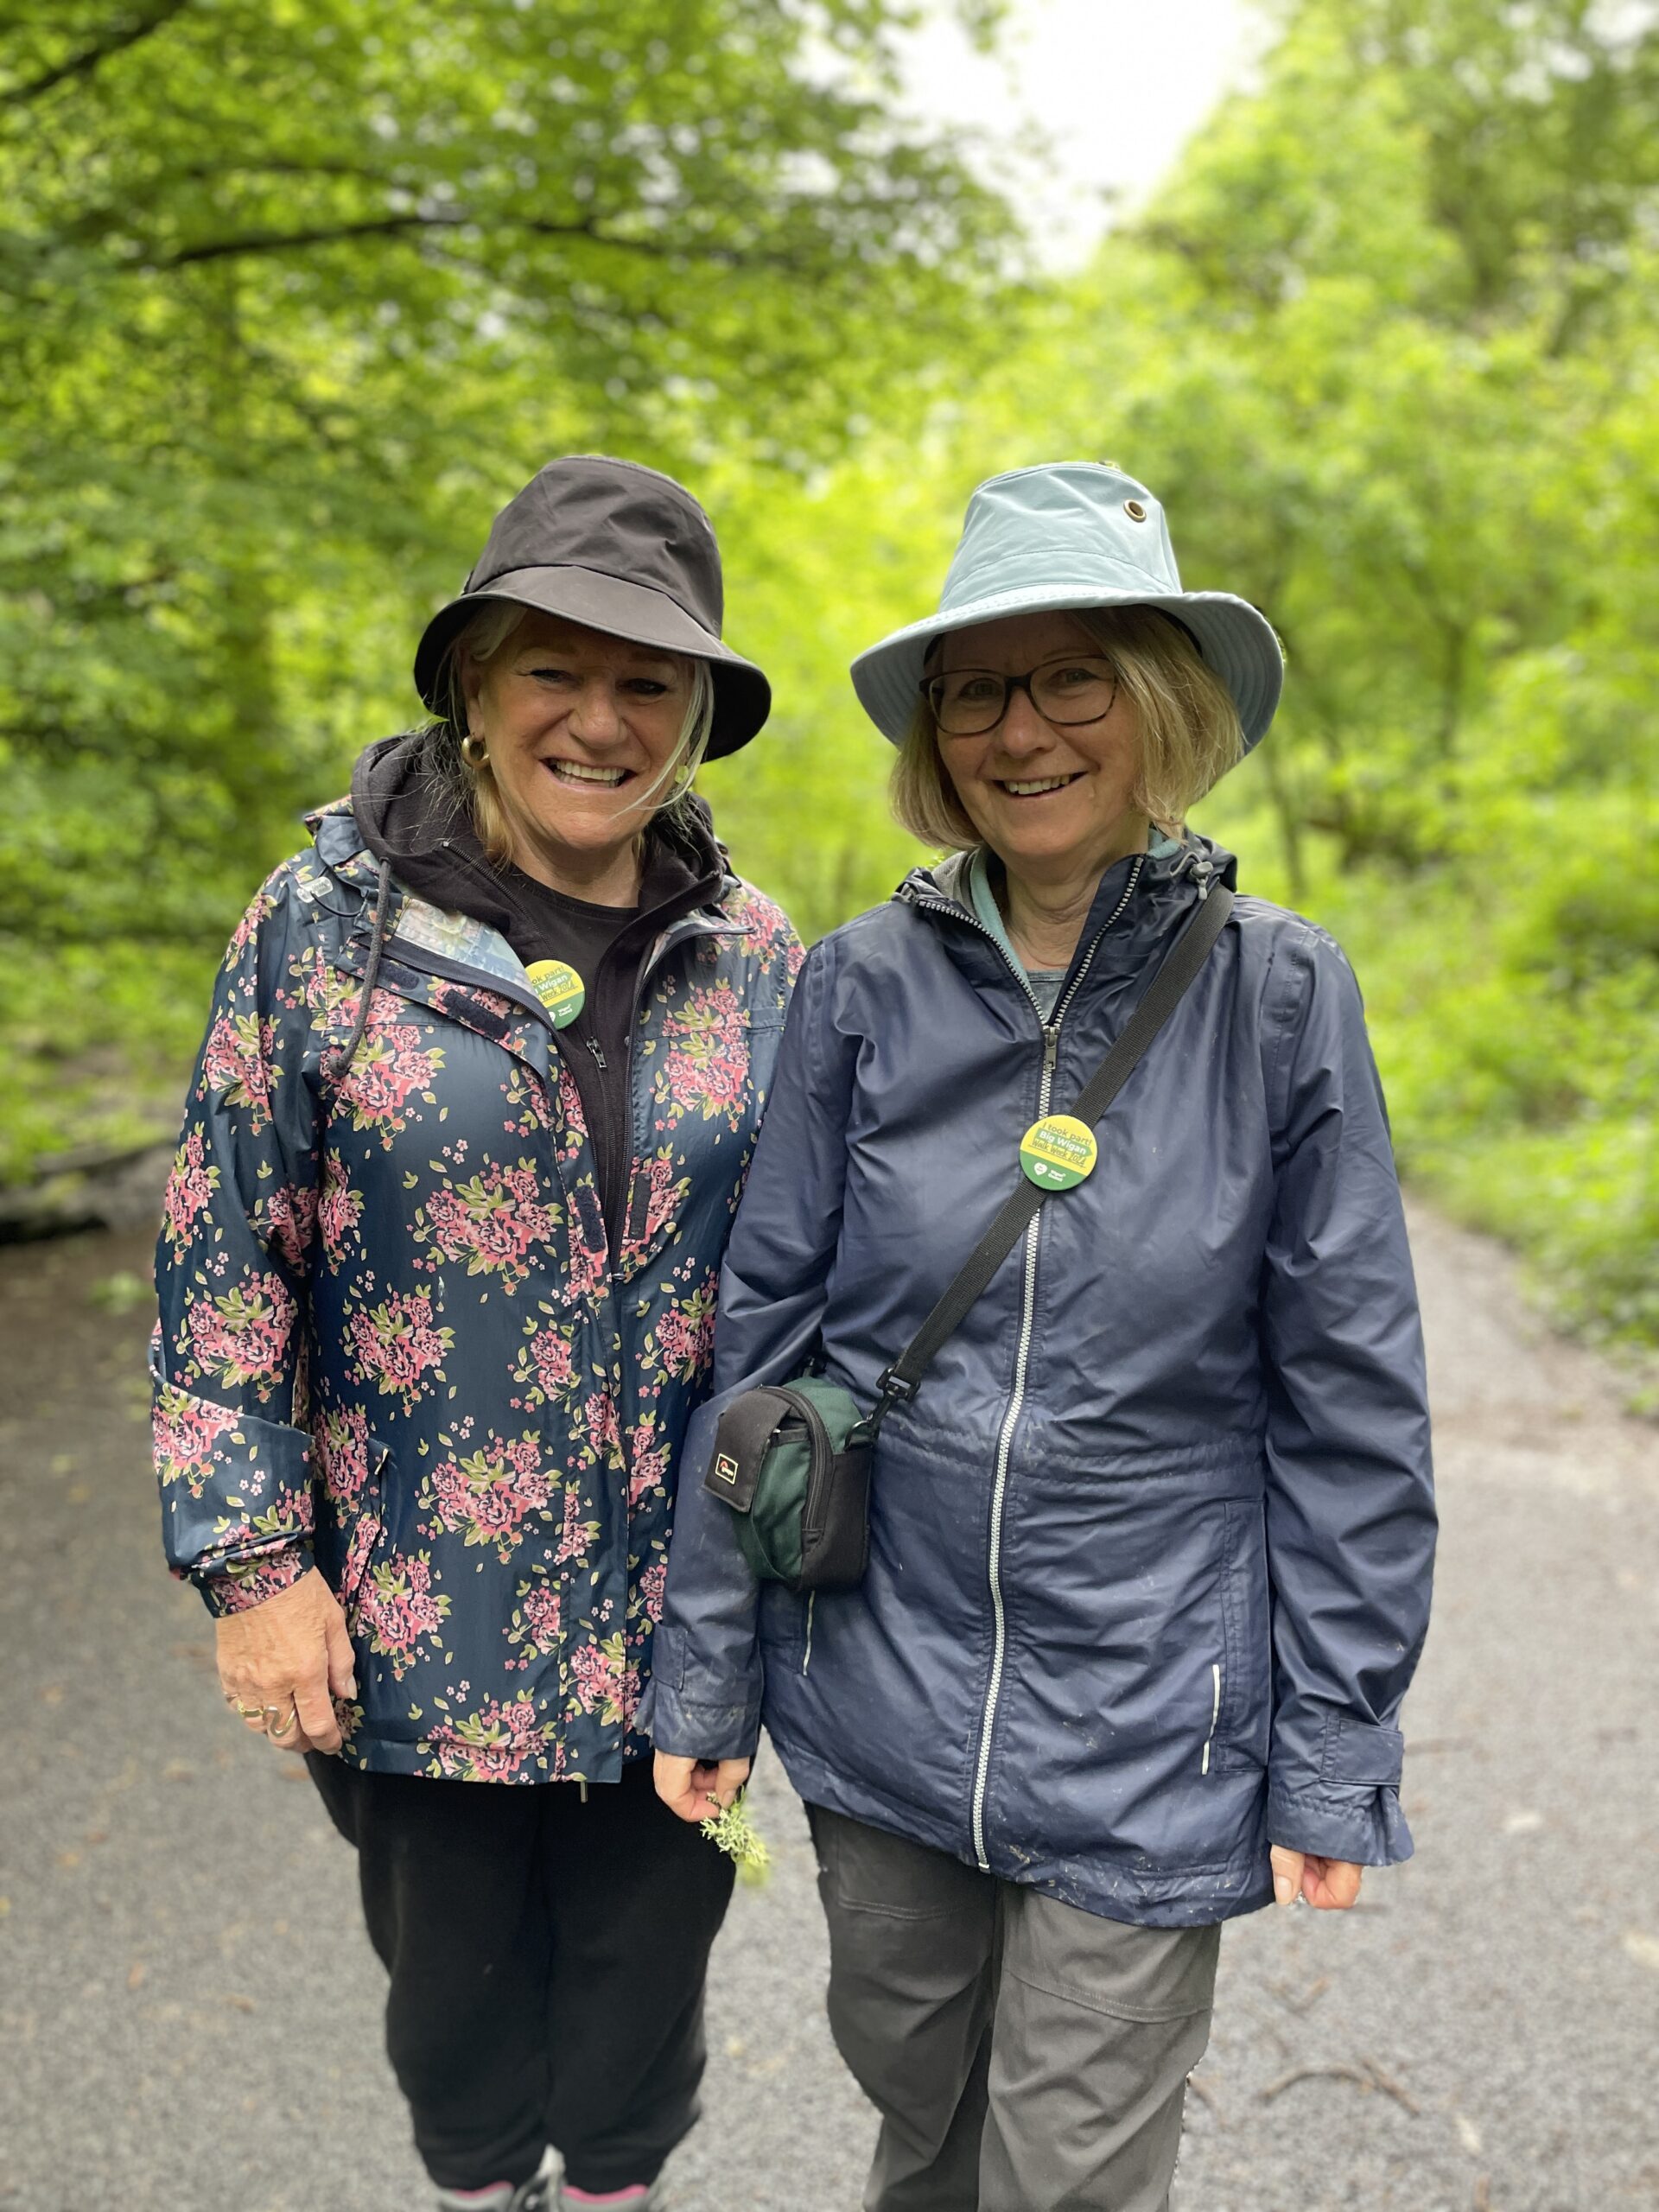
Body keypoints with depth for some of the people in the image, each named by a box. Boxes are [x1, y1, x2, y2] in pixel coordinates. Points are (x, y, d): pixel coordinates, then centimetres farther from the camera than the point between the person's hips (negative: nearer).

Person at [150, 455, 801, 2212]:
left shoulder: (752, 958, -1)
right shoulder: (331, 923, -7)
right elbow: (221, 1258, -6)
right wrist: (251, 1562, -9)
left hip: (672, 1604, 2)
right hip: (408, 1606, -1)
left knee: (645, 1955, 18)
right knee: (451, 1965, 18)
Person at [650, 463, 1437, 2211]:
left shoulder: (1276, 993, -9)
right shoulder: (864, 987, -6)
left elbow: (1349, 1407, -5)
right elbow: (759, 1340, 0)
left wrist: (1339, 1754, -4)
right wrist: (706, 1671, 3)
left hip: (1147, 1738, -2)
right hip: (881, 1694, 2)